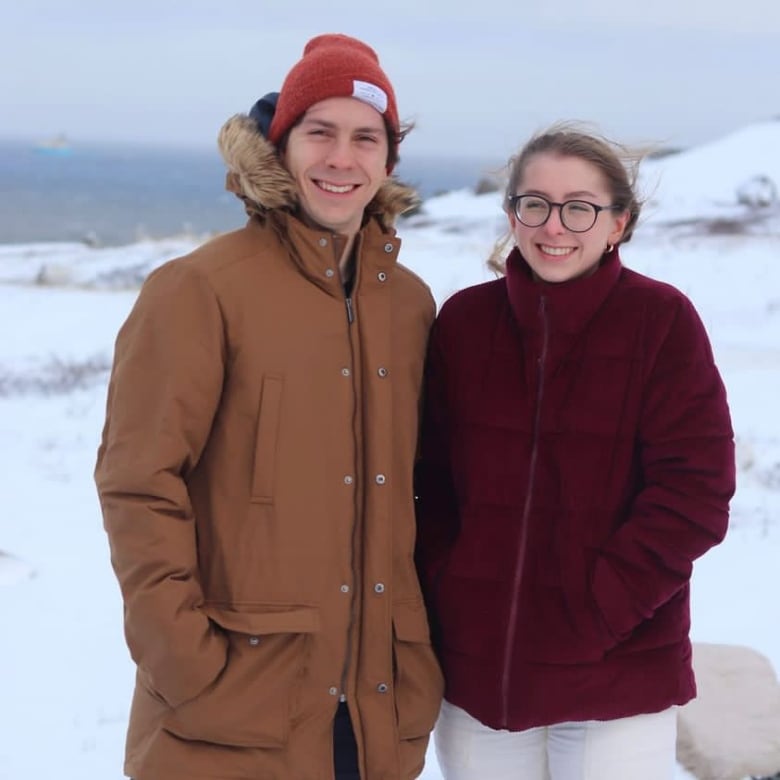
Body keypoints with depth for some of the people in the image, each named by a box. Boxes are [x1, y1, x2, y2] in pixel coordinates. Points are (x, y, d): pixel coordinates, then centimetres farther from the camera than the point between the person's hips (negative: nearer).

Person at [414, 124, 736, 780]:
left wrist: (596, 611, -16)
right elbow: (431, 480, 8)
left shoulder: (662, 320, -6)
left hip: (617, 674, -3)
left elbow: (694, 492, -11)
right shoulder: (463, 320, 3)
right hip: (475, 666, 3)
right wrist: (445, 597, -4)